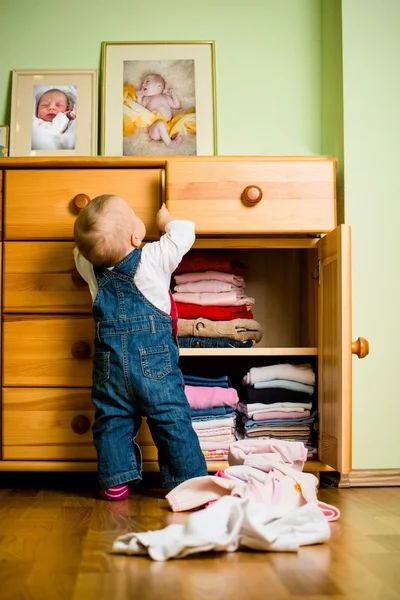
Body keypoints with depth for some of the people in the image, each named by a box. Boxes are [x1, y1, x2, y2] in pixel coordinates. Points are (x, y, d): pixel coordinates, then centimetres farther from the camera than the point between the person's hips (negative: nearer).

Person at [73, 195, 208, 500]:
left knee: (112, 420, 14)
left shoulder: (88, 266, 0)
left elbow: (81, 250, 24)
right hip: (154, 361, -3)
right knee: (173, 420, 5)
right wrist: (166, 219, 21)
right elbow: (185, 232, 3)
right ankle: (191, 481, 11)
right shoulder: (155, 258, -12)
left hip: (110, 362, 4)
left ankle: (115, 482, 17)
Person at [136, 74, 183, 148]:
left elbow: (177, 105, 28)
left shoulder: (165, 97, 26)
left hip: (168, 125, 3)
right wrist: (139, 98, 2)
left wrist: (173, 94, 21)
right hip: (155, 129, -3)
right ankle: (168, 142, -33)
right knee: (161, 124, -35)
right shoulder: (146, 99, 20)